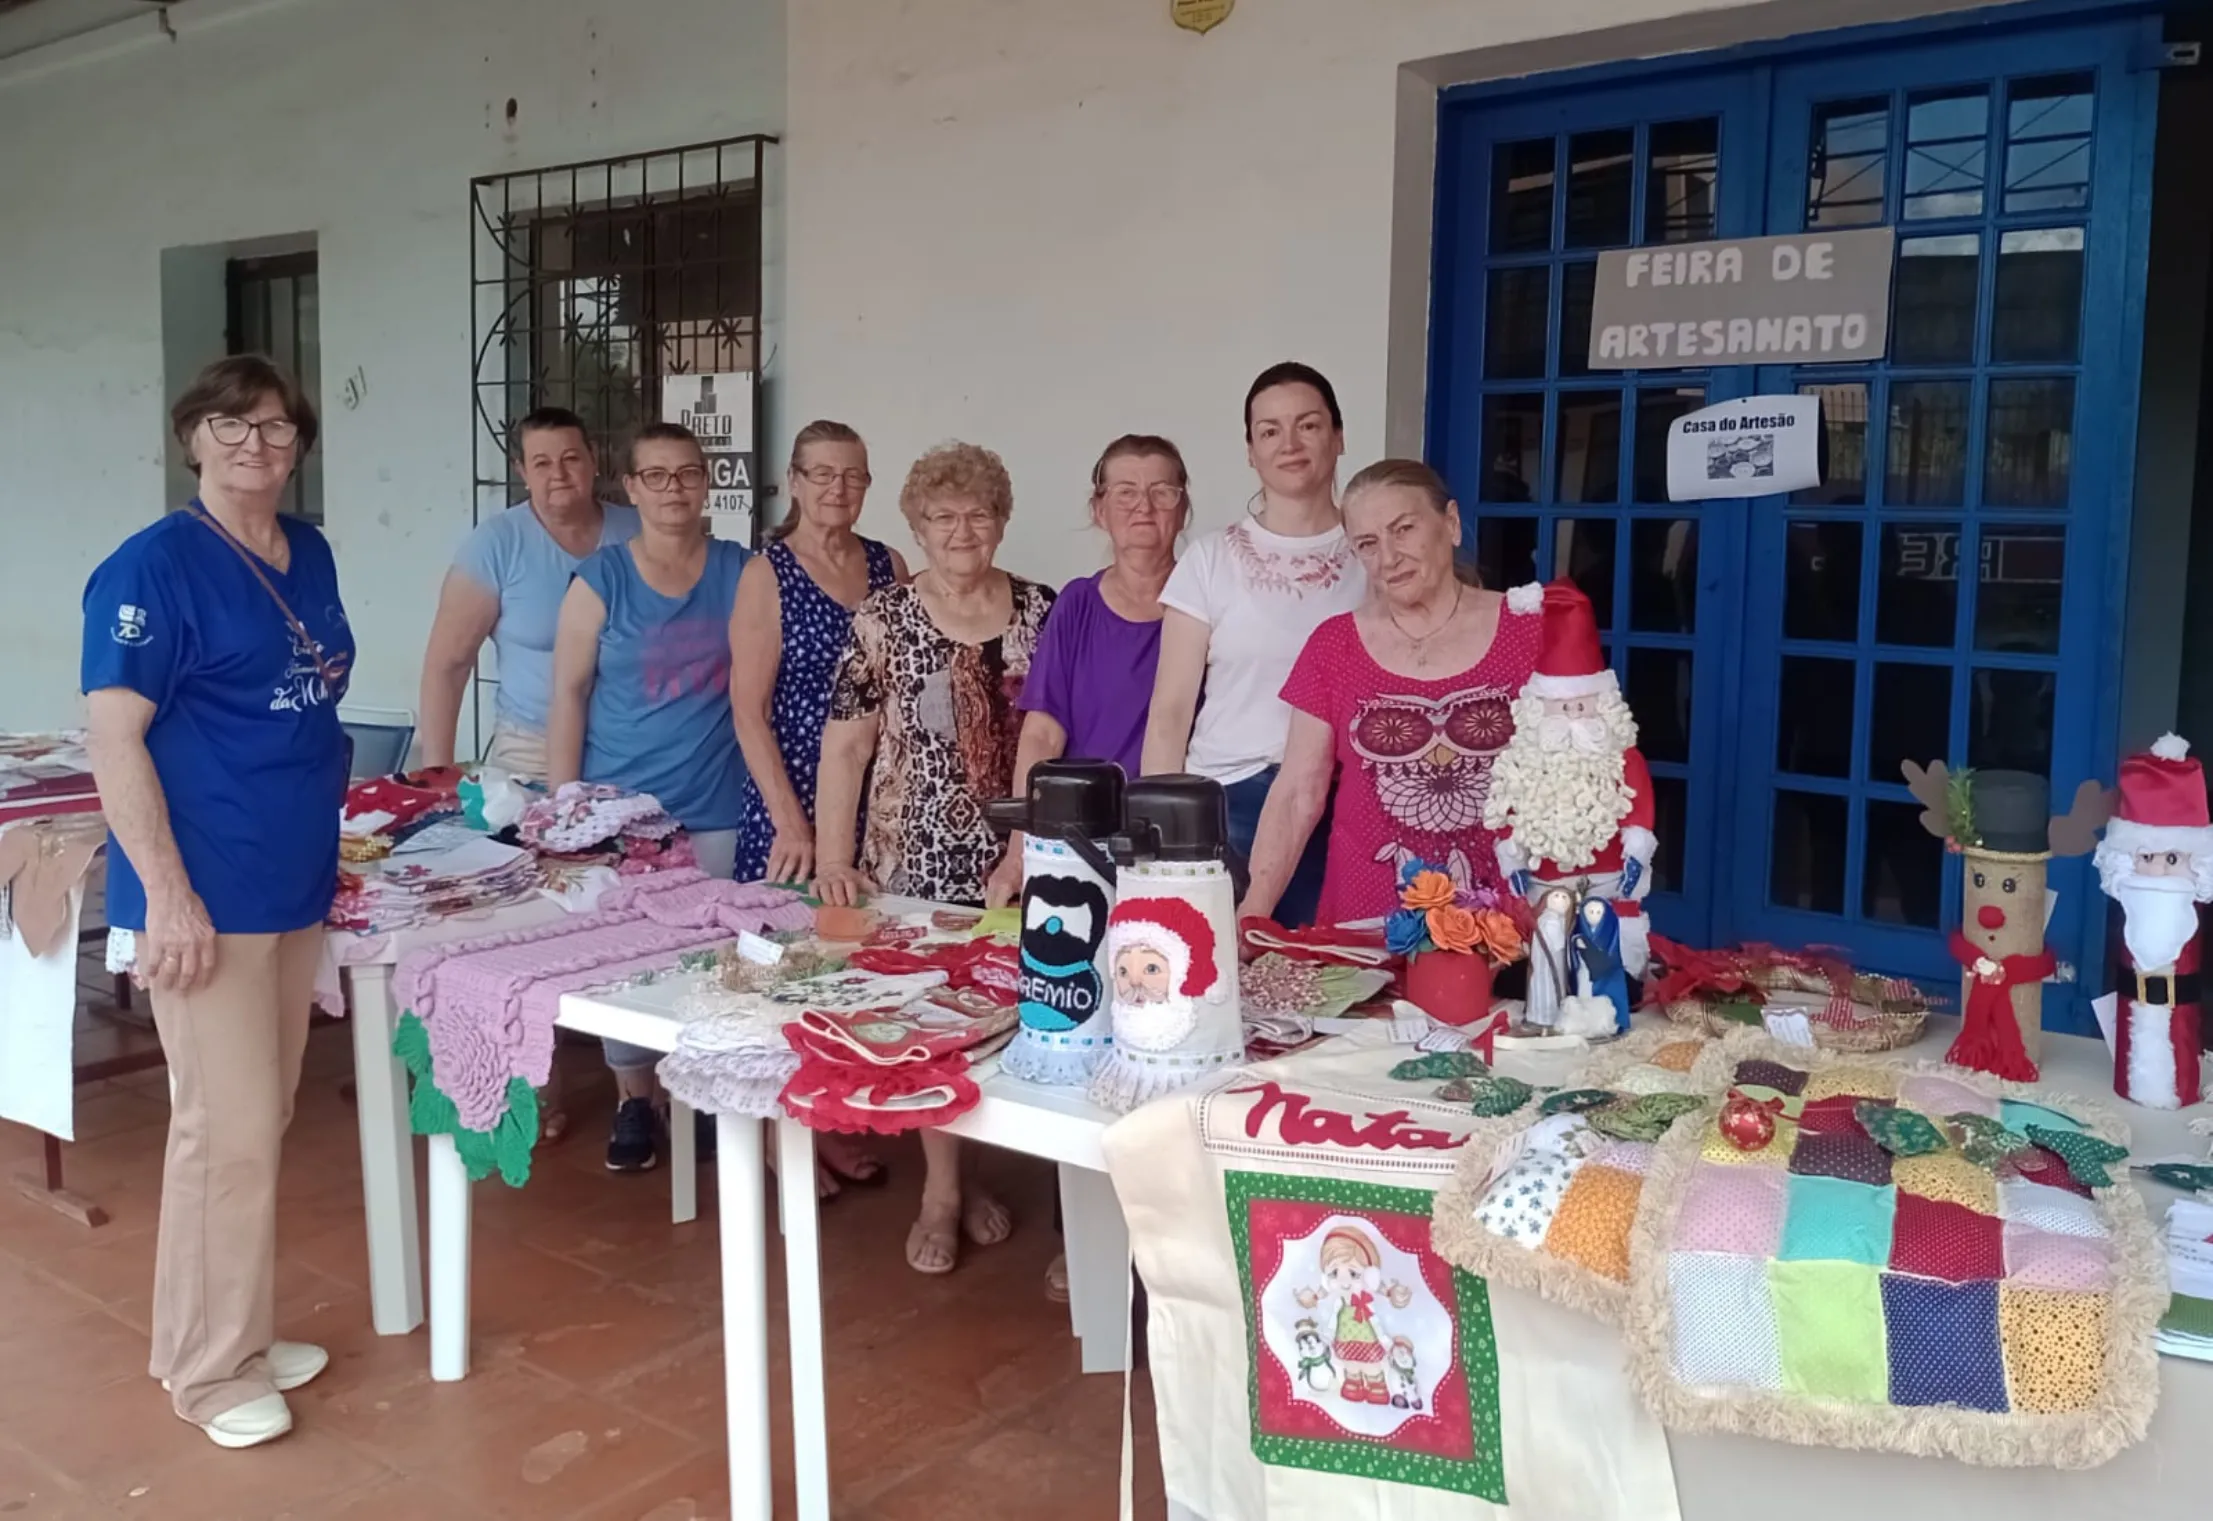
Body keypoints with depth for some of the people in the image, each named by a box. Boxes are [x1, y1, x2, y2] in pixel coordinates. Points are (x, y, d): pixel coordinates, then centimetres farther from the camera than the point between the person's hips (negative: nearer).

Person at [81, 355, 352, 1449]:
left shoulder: (311, 556, 10)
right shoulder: (153, 566, -11)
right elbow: (114, 737, -16)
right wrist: (166, 891, -21)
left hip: (297, 883, 7)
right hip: (207, 893, -7)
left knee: (264, 1119, 15)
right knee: (229, 1130, -2)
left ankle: (240, 1332, 30)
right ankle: (208, 1368, 15)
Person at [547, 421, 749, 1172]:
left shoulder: (741, 572, 1)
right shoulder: (600, 579, -3)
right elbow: (569, 694, -2)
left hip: (717, 808, 1)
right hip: (619, 806, -1)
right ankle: (633, 1102, 23)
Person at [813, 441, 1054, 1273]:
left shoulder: (1041, 611, 4)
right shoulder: (884, 620, -2)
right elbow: (845, 744, -3)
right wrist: (832, 860, -9)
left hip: (1021, 857, 2)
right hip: (917, 857, -2)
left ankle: (972, 1175, 27)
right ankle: (941, 1191, 18)